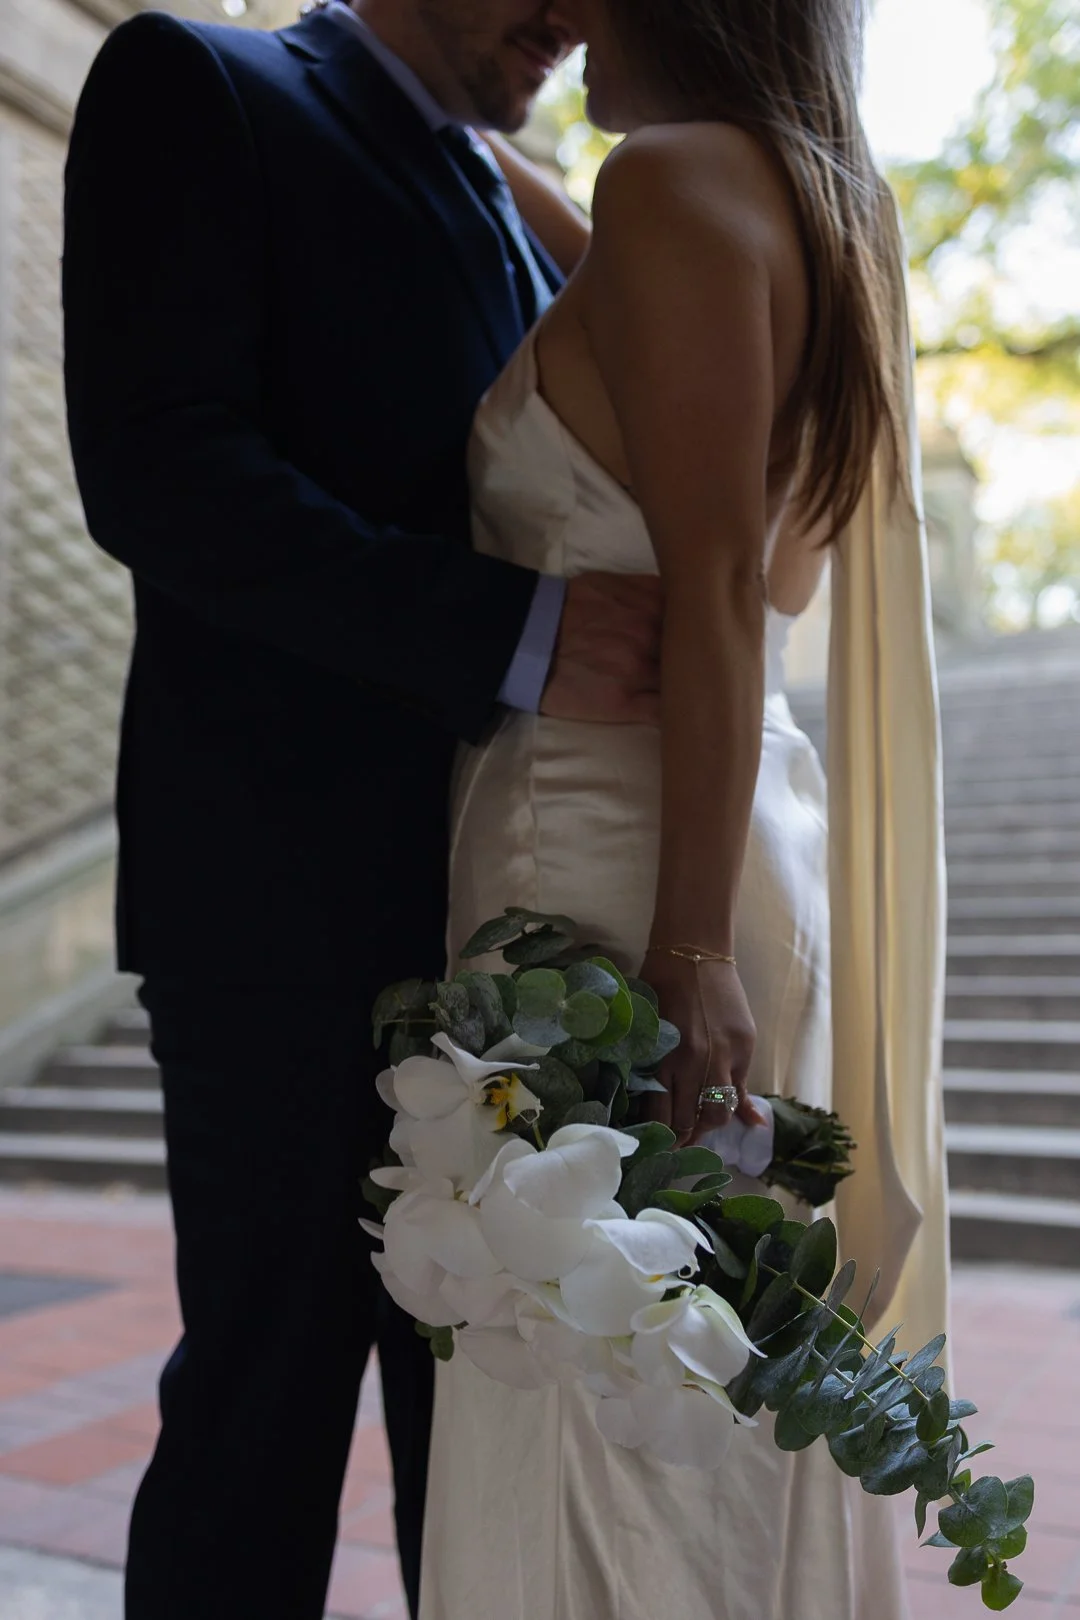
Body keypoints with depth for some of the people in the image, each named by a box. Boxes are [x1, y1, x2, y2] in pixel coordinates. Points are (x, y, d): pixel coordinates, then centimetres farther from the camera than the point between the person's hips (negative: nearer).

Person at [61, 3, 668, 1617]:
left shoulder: (521, 226, 22)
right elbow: (156, 470, -15)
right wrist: (521, 633, -22)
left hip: (493, 906, 7)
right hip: (291, 892, -7)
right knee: (268, 1395, 4)